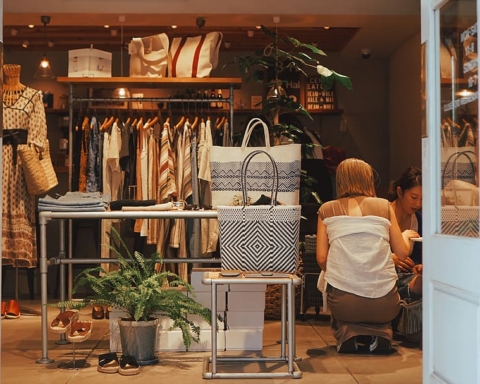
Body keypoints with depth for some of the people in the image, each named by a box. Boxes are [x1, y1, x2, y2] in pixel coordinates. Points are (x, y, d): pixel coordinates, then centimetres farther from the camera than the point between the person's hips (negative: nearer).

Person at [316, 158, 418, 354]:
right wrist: (405, 235, 28)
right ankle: (380, 333, 4)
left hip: (343, 303, 0)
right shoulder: (384, 206, 4)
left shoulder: (326, 210, 5)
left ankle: (346, 334, 3)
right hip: (383, 304, 0)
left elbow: (321, 258, 1)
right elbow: (403, 253, 6)